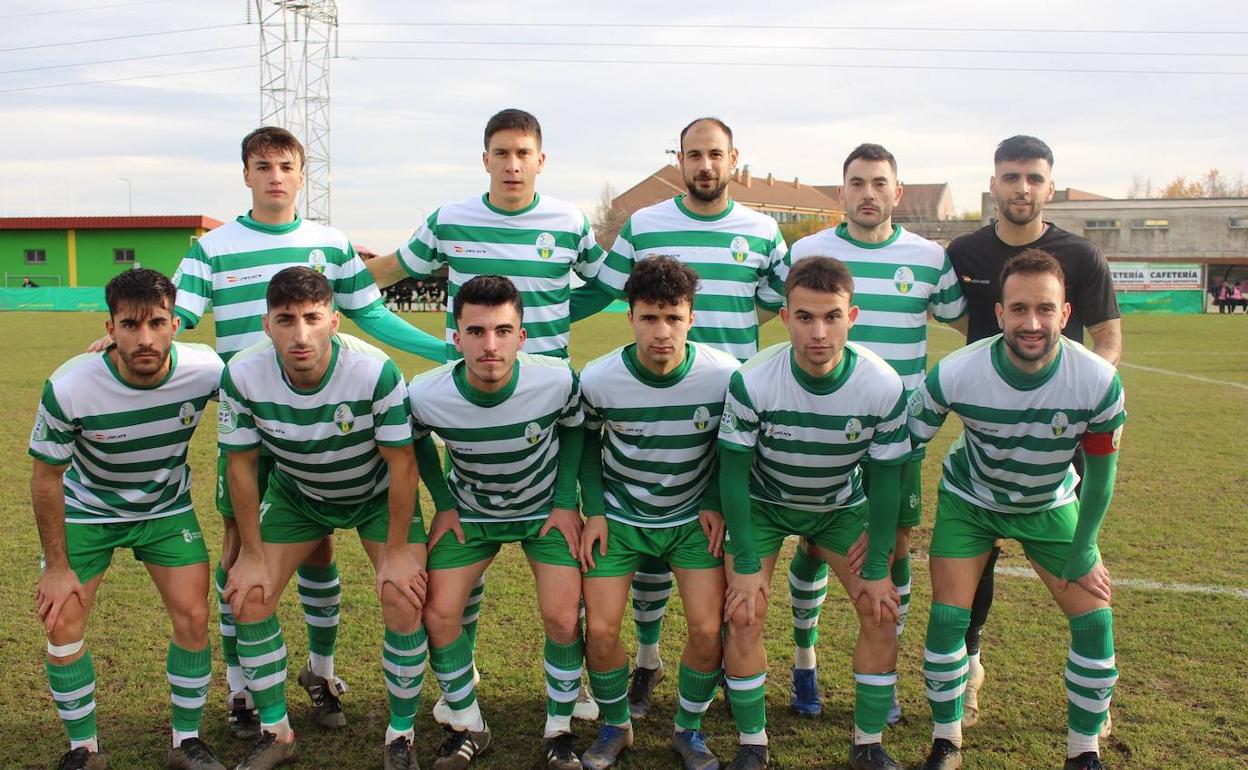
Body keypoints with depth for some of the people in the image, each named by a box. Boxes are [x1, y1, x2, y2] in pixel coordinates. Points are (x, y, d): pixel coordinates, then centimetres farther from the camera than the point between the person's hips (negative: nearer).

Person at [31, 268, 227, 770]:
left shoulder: (206, 370, -28)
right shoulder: (69, 389, -32)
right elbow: (46, 478, -16)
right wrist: (57, 567, -10)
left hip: (167, 508, 1)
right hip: (85, 510, -1)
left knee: (193, 617, -4)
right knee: (63, 626, -4)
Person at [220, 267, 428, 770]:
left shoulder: (376, 371, -35)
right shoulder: (242, 376, -27)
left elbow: (401, 463, -23)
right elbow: (241, 464, -12)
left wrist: (396, 553, -17)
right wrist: (252, 554, -8)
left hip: (378, 493, -2)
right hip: (297, 492, 3)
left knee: (404, 600, -16)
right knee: (250, 597, -5)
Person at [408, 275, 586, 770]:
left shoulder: (558, 380, -29)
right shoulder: (426, 394, -27)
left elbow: (574, 427, -6)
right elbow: (417, 441, -1)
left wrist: (565, 501, -9)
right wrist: (444, 502, -3)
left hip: (545, 508, -1)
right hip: (470, 510, 1)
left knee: (563, 618, -12)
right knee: (438, 614, -6)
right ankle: (468, 728, 17)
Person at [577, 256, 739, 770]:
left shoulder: (724, 375, -19)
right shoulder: (599, 379, -19)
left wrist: (715, 503, -8)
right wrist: (594, 511, -6)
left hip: (693, 518, 0)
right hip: (620, 516, 0)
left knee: (709, 630, -11)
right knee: (600, 630, -9)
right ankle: (616, 727, 19)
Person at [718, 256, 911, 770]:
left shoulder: (883, 386, -25)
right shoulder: (753, 381, -30)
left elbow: (885, 478, -12)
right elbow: (734, 472, -18)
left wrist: (878, 567, -9)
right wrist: (746, 565, -17)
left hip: (841, 506, 2)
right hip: (763, 503, -1)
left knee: (881, 612, -6)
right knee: (743, 615, -13)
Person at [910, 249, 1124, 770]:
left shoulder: (1098, 381, -27)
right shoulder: (955, 374, -30)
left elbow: (1100, 471, -10)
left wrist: (1080, 554, -5)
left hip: (1051, 506, 2)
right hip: (970, 499, -1)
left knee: (1095, 621, -5)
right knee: (947, 617, -11)